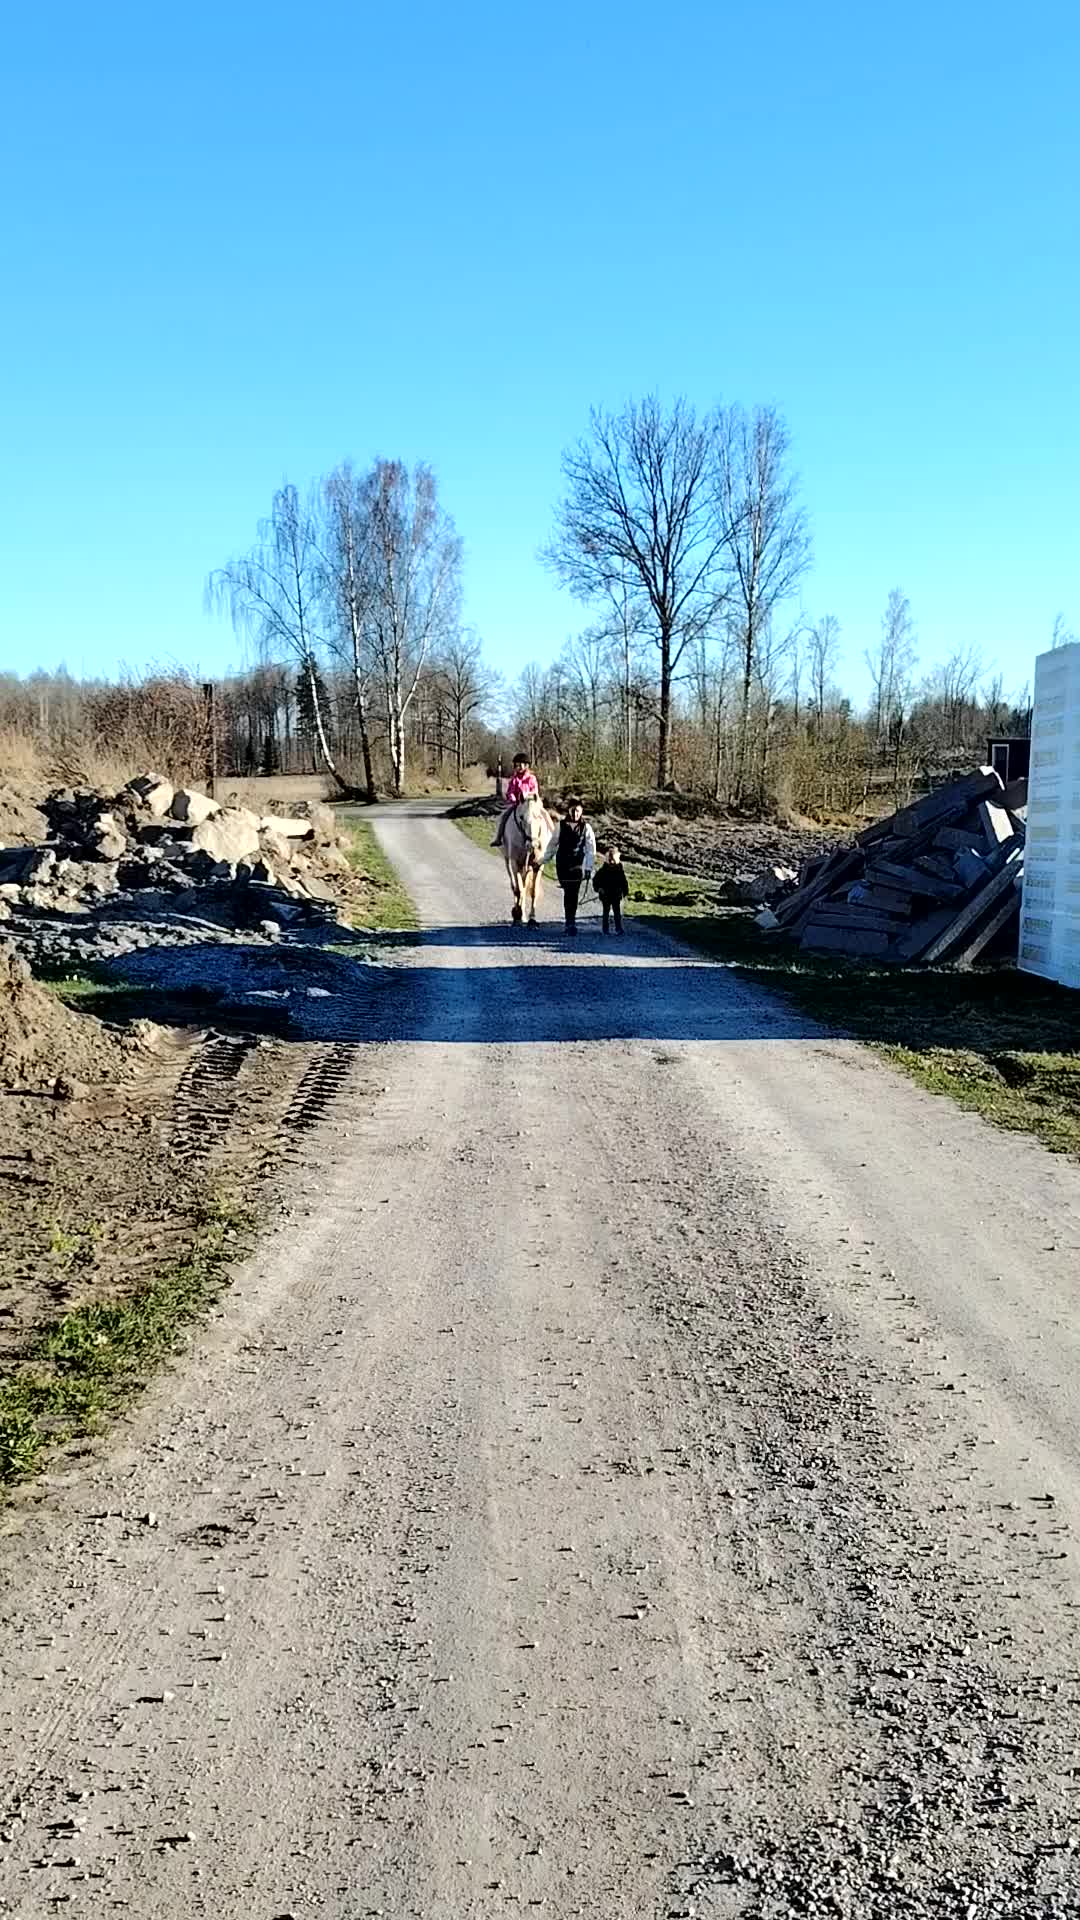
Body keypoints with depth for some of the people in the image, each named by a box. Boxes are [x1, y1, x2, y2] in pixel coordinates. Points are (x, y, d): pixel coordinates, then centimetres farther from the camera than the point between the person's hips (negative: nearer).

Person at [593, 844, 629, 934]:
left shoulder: (620, 868, 0)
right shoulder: (603, 869, -4)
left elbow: (624, 882, 6)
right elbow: (596, 880, -1)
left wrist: (625, 893, 3)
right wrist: (599, 888, -16)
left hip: (617, 895, 0)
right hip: (605, 895, 0)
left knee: (618, 912, 0)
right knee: (606, 912, 8)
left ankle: (619, 929, 4)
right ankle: (606, 929, 14)